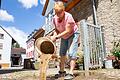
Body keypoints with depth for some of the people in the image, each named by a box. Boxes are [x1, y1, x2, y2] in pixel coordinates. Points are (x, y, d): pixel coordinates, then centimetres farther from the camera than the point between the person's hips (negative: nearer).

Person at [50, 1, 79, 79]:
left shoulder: (68, 16, -31)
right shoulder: (55, 18, -14)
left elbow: (67, 31, -33)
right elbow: (56, 29, -3)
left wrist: (56, 37, -36)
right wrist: (54, 36, -23)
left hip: (73, 34, -6)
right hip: (64, 36, 6)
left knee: (71, 53, -16)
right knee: (62, 53, 7)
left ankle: (71, 73, -13)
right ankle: (62, 71, 19)